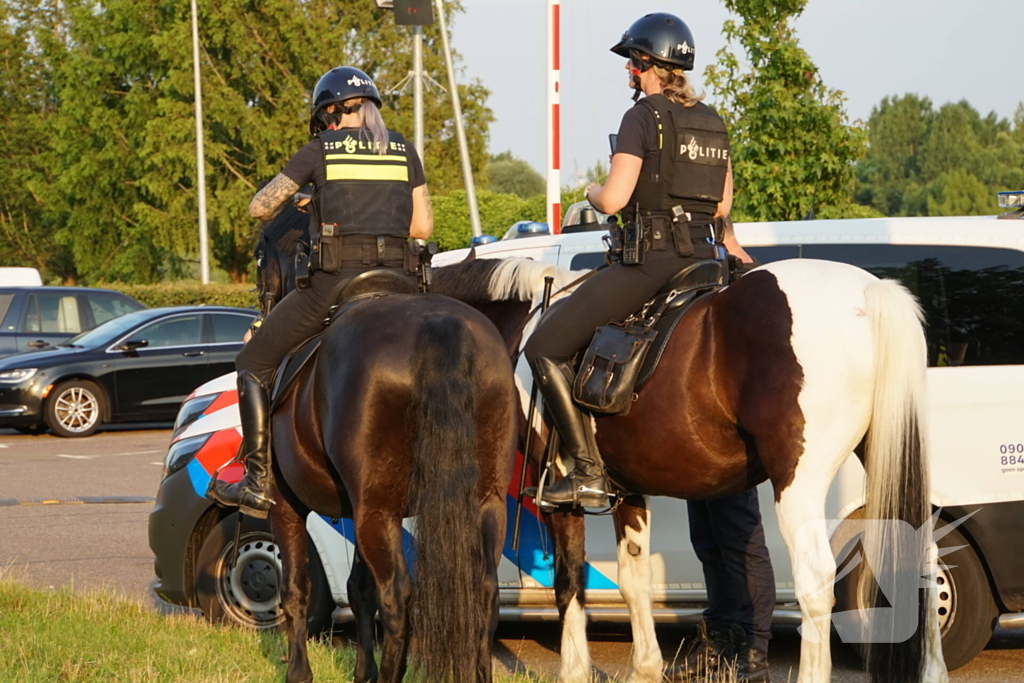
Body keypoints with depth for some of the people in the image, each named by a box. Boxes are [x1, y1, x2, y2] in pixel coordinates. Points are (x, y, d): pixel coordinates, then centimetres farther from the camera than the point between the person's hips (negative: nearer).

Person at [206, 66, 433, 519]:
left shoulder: (321, 150, 4)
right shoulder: (404, 151, 13)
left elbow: (259, 207, 7)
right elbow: (423, 226, 12)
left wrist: (281, 213, 29)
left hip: (335, 278, -4)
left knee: (254, 365, 9)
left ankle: (259, 482, 0)